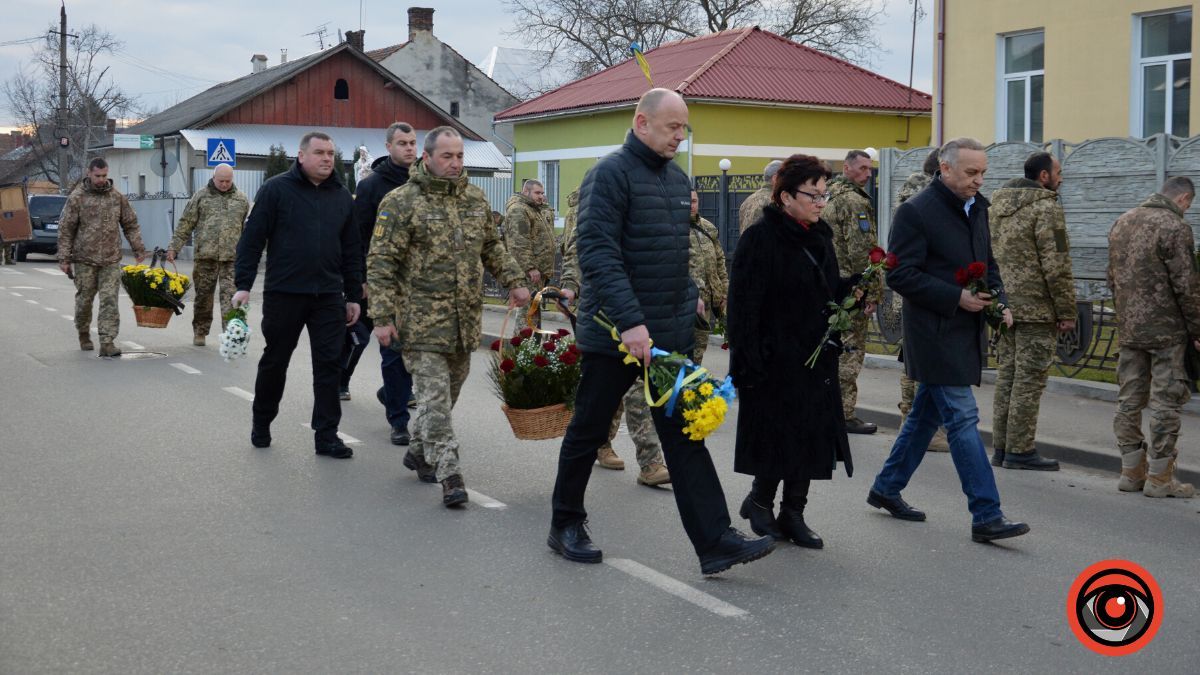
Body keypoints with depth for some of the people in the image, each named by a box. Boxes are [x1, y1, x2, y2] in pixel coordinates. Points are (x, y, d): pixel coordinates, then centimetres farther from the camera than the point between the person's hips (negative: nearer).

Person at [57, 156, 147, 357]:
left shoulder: (117, 197, 5)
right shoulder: (77, 198, -3)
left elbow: (130, 225, 13)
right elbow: (65, 229, -2)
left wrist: (138, 249, 6)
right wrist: (64, 258, -5)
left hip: (111, 260, 1)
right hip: (85, 259, -1)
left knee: (109, 300, -7)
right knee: (84, 299, 9)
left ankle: (107, 342, -8)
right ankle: (84, 335, 31)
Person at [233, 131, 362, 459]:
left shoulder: (342, 196, 10)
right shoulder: (276, 189, -3)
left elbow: (351, 250, 15)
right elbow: (252, 239, -4)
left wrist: (354, 295, 13)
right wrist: (243, 284, -10)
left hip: (329, 296, 3)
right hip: (283, 293, -3)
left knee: (329, 365, 1)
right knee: (274, 361, 10)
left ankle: (326, 435, 7)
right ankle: (261, 423, 30)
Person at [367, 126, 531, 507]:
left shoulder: (475, 199, 11)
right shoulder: (401, 202, -8)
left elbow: (492, 246, 24)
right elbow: (381, 263, -9)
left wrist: (513, 281, 14)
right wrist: (383, 317, -13)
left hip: (466, 317, 6)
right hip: (422, 318, -6)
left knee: (452, 386, 14)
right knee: (434, 394, -8)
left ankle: (419, 451, 33)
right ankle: (448, 474, -8)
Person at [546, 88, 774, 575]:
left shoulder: (677, 178, 13)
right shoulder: (611, 173, -12)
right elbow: (597, 254, -22)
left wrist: (688, 296, 13)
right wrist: (629, 321, -29)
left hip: (671, 333, 7)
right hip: (613, 333, -6)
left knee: (685, 435, 2)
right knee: (588, 431, 9)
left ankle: (715, 541, 1)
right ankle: (566, 526, 26)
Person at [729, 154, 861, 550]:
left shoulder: (819, 236, 12)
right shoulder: (761, 238, -13)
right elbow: (745, 305, -17)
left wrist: (856, 288, 2)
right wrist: (750, 362, -21)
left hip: (816, 359, 8)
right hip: (777, 361, -8)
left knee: (811, 437, 9)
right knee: (780, 437, -1)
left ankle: (792, 514, 21)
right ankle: (759, 499, 23)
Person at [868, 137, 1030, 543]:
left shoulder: (977, 208, 12)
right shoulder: (916, 212, -13)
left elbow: (987, 263, 23)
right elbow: (900, 276, -16)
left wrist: (1000, 302, 4)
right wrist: (957, 297, -20)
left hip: (966, 332, 8)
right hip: (935, 332, -8)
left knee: (927, 412, 16)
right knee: (963, 419, -8)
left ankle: (887, 489, 31)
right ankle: (986, 516, -5)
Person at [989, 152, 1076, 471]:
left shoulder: (997, 205, 13)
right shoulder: (1046, 209, -12)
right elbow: (1056, 266, -16)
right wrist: (1067, 311, -10)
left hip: (1004, 304, 8)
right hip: (1036, 307, -8)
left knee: (1006, 376, 12)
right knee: (1029, 379, -2)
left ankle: (1001, 447, 17)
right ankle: (1020, 450, 2)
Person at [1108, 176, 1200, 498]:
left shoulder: (1122, 222, 10)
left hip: (1128, 329, 7)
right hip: (1166, 329, -7)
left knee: (1129, 399, 11)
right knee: (1165, 402, -1)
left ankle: (1132, 471, 17)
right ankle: (1159, 477, 3)